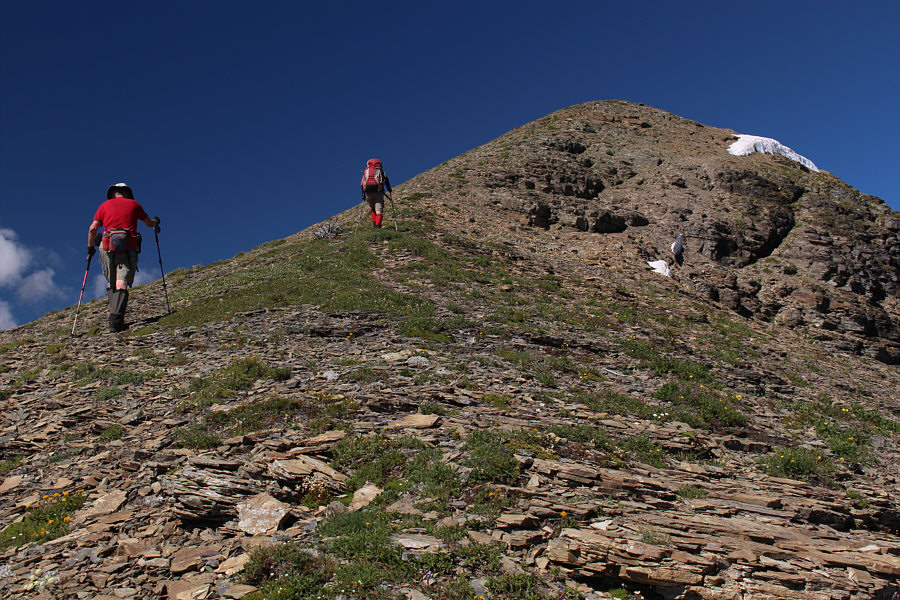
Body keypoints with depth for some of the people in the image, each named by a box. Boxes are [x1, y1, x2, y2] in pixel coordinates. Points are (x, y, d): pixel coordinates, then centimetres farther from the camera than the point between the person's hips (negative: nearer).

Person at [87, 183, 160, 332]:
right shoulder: (134, 204, 14)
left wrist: (90, 247, 19)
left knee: (111, 284, 15)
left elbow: (92, 229, 7)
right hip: (128, 247, -1)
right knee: (121, 284, -9)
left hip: (107, 247, 1)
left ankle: (114, 315, 5)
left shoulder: (104, 205, 15)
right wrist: (156, 221, 48)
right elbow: (149, 223, 26)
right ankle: (116, 320, -23)